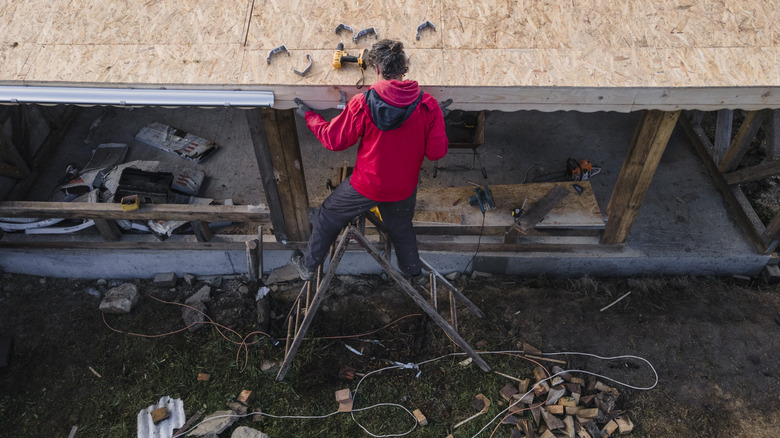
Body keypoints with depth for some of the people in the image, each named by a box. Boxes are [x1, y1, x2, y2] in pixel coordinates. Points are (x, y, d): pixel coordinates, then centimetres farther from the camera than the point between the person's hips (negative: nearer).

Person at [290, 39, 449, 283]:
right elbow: (437, 152, -13)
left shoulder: (362, 104, -22)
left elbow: (334, 141, -11)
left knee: (330, 215, 23)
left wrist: (308, 116, 4)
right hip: (404, 188, 3)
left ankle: (308, 265, 40)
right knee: (401, 228, 31)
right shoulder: (428, 105, -17)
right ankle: (414, 272, 53)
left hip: (366, 186, -2)